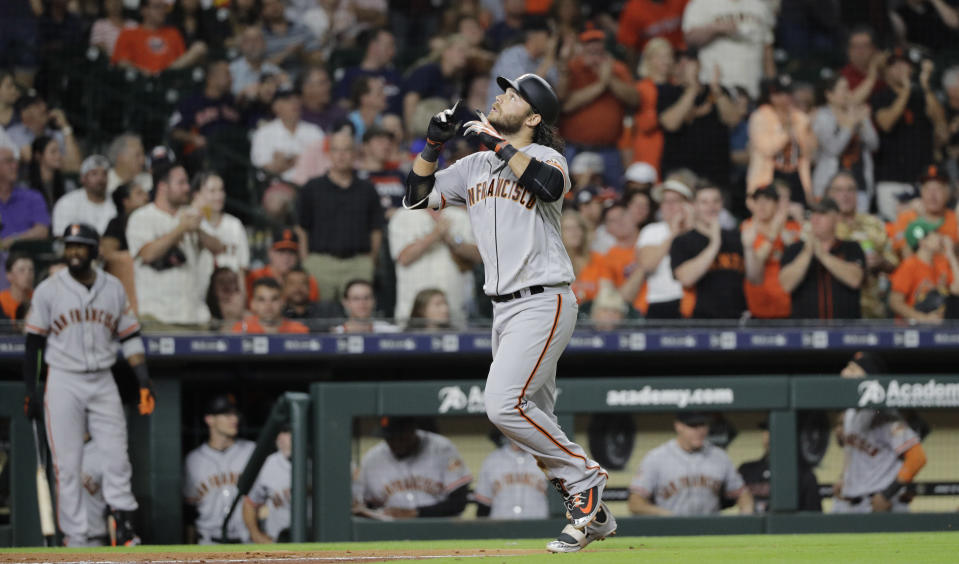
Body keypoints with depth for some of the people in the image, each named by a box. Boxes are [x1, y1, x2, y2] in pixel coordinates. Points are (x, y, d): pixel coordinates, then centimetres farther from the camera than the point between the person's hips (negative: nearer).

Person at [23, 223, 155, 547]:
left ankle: (123, 529, 7)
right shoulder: (48, 290, -1)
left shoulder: (113, 288, 6)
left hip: (103, 383, 2)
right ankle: (75, 541, 1)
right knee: (68, 466, -3)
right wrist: (30, 392, -4)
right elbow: (33, 344, 0)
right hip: (63, 383, -2)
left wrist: (144, 382, 1)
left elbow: (130, 338, 10)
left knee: (118, 458, -2)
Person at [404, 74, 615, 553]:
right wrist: (434, 144, 1)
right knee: (534, 423, 7)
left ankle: (584, 480, -7)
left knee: (504, 404, -21)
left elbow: (548, 185, -29)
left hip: (544, 303, -8)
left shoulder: (545, 157, -5)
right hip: (504, 309, 8)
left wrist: (496, 142, -21)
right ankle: (593, 516, 14)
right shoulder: (474, 167, 15)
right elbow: (417, 197, 14)